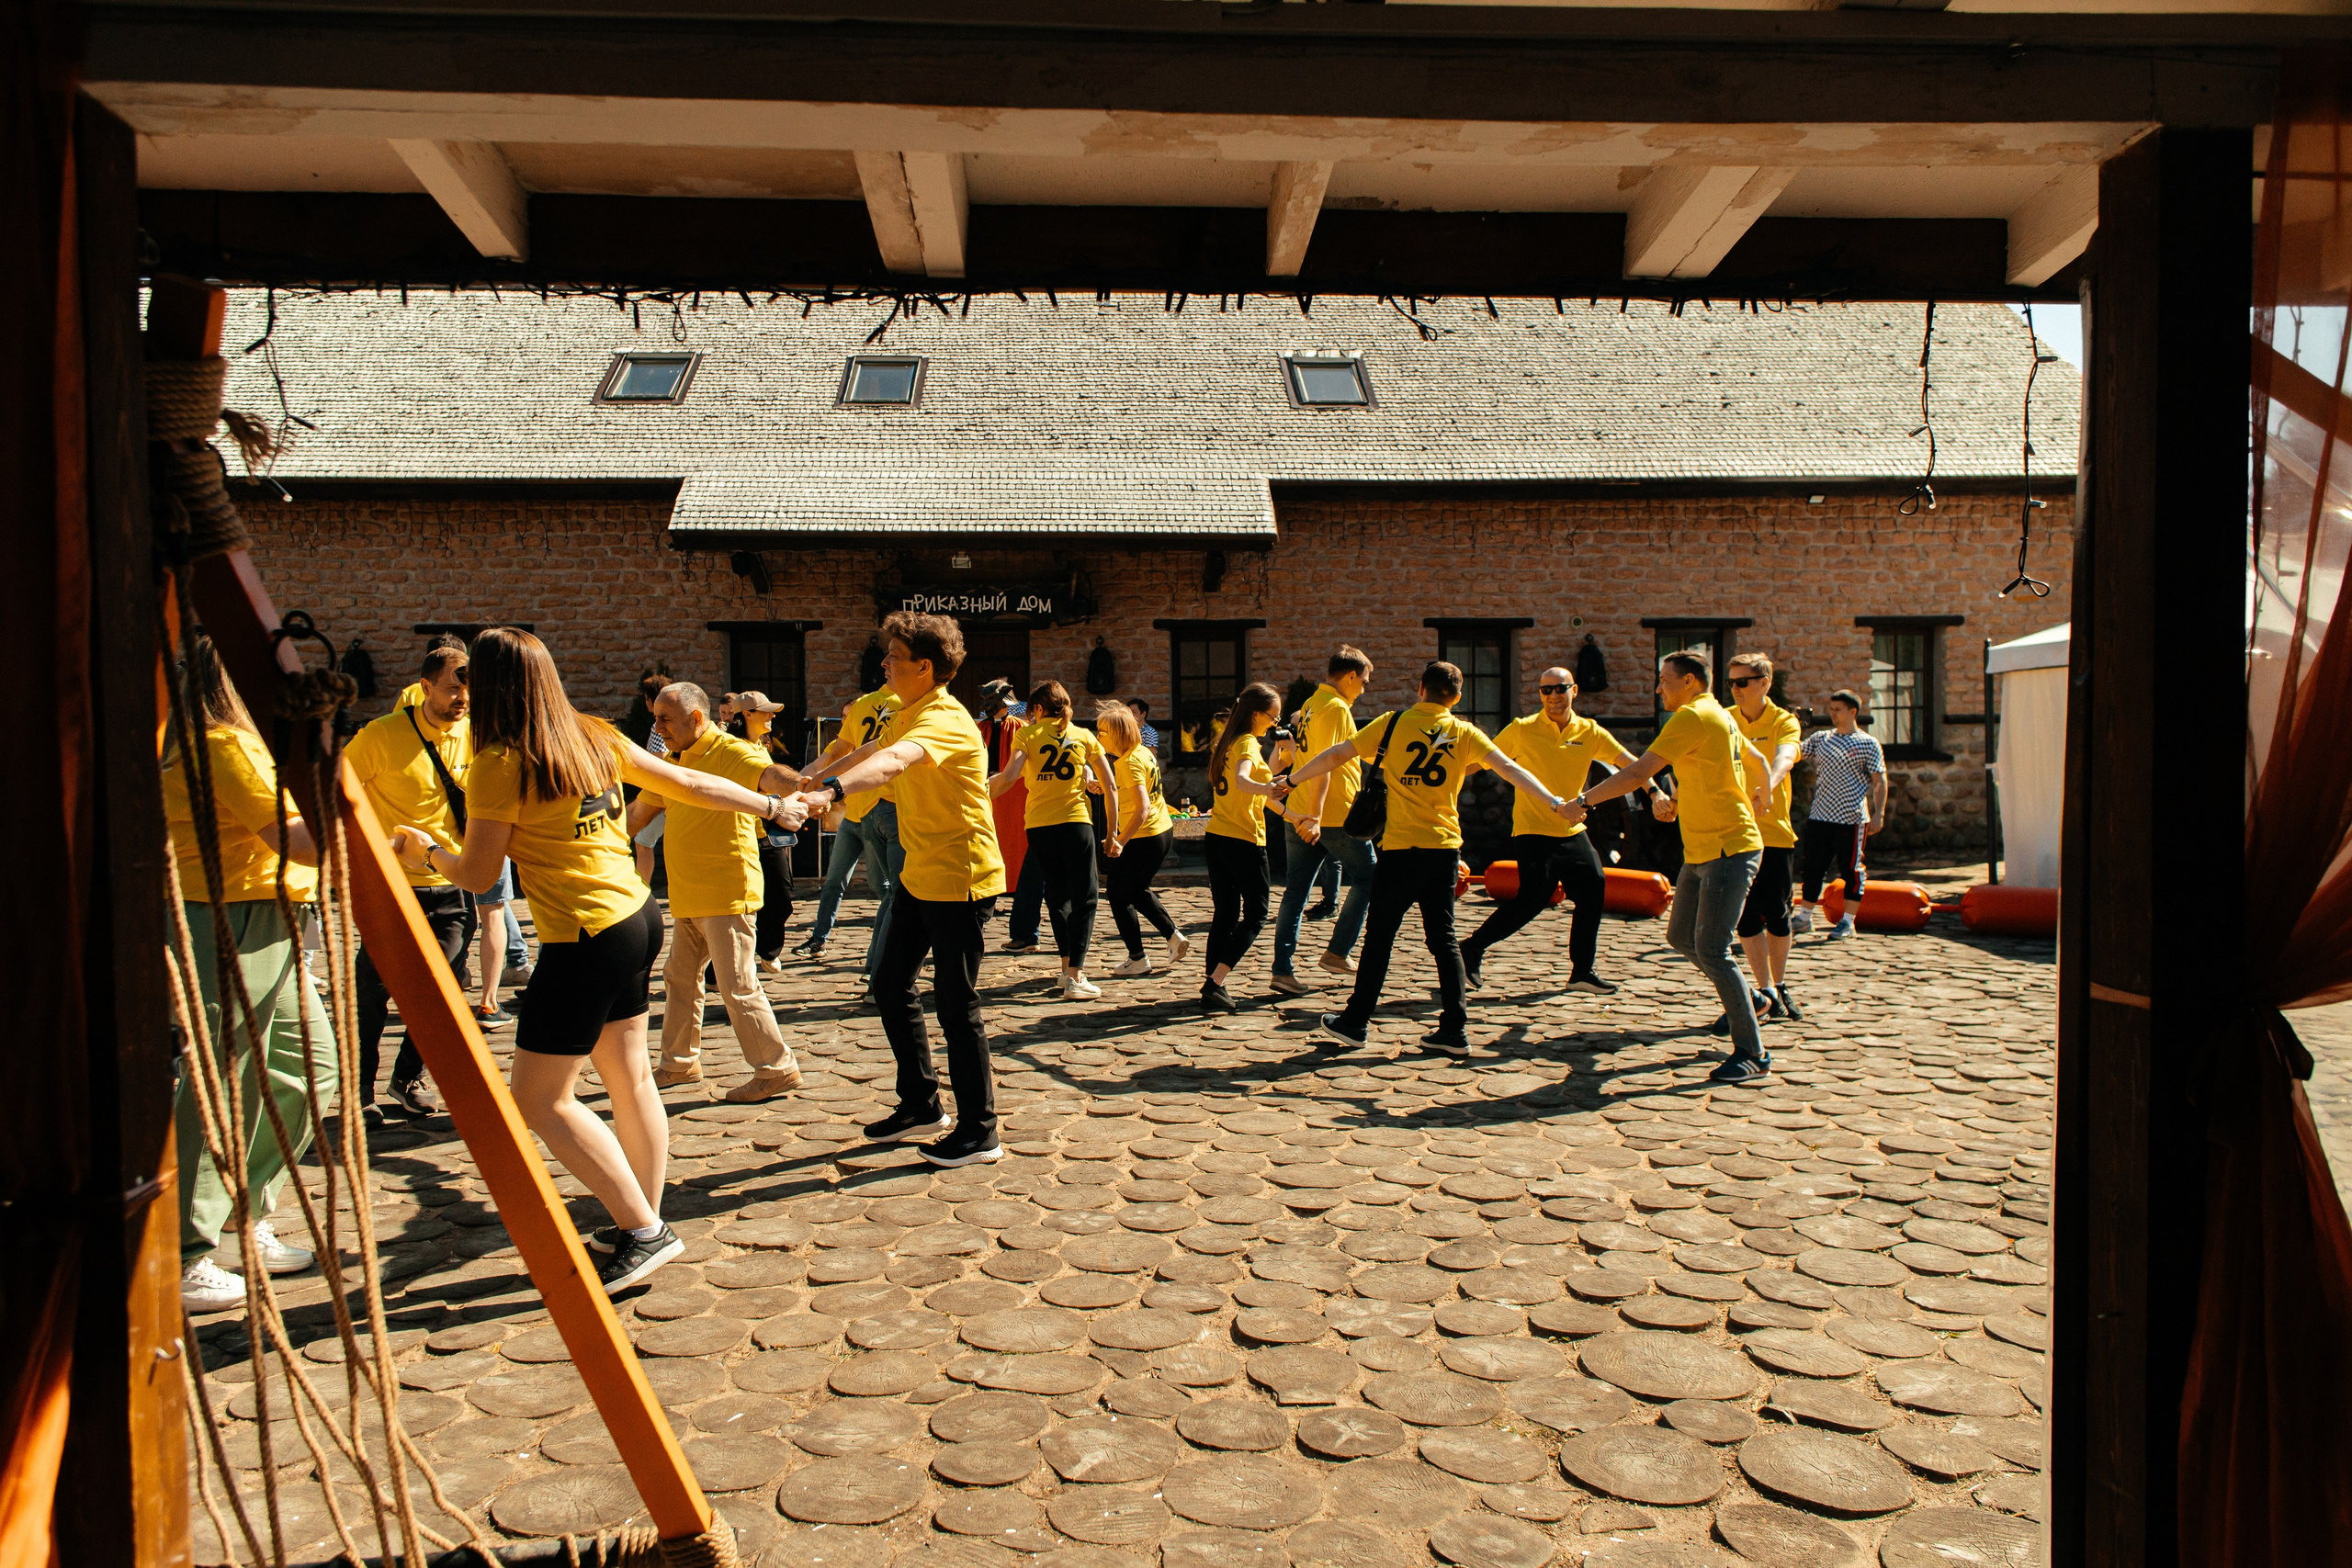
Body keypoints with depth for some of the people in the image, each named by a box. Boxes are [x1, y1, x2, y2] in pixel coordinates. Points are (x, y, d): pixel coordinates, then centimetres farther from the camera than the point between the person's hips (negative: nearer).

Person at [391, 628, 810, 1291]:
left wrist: (427, 849, 16)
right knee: (629, 1079, 16)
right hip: (638, 916, 8)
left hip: (586, 939, -8)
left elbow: (477, 875, -6)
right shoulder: (594, 737, 6)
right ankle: (644, 1224, 27)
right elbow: (687, 783, 11)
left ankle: (643, 1232, 3)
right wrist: (773, 807, 23)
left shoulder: (500, 765, -13)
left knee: (539, 1100, 2)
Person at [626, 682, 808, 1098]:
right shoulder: (673, 763, 15)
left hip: (727, 893, -9)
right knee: (680, 978, 19)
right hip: (688, 898, 9)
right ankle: (680, 1062, 35)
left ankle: (777, 1069, 3)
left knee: (737, 986, -7)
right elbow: (637, 810, 26)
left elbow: (770, 775, -34)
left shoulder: (731, 753, -14)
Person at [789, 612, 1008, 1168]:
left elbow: (892, 761, -42)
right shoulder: (909, 715, 10)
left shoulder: (944, 719, -22)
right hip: (921, 874, 10)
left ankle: (979, 1132, 8)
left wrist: (831, 790, -57)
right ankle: (921, 1105, 29)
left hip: (959, 876, -10)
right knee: (891, 986, 15)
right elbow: (878, 751, 29)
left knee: (955, 1002, -4)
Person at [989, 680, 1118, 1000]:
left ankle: (1068, 965, 22)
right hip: (1076, 822, -1)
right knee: (1083, 898, 2)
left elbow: (1009, 776, -13)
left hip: (1038, 825, 1)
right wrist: (1112, 832, 12)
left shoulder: (1028, 734, 4)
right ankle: (1075, 977, -7)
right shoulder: (1084, 736, 8)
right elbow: (1109, 785, 6)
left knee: (1057, 896, 18)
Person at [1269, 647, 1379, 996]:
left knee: (1296, 891, 5)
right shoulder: (1336, 708, -13)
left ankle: (1282, 970, 2)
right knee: (1367, 879, 10)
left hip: (1299, 814, 8)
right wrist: (1315, 816, -27)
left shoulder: (1311, 704, 15)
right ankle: (1337, 952, 8)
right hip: (1336, 815, -8)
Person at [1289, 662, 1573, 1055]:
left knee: (1380, 934, 7)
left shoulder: (1393, 723, -1)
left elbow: (1335, 756, 1)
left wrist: (1291, 780, 11)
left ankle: (1356, 1021, 15)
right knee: (1443, 938, 11)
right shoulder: (1465, 733, 4)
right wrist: (1552, 801, 1)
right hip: (1445, 847, 3)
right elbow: (1510, 770, -3)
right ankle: (1454, 1029, 9)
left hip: (1401, 846, -3)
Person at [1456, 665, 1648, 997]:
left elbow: (1628, 763, 2)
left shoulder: (1589, 732, 4)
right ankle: (1473, 949, 3)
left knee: (1593, 891, 1)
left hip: (1573, 832, 5)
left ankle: (1582, 970, 16)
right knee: (1532, 900, -12)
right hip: (1533, 832, -5)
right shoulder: (1522, 730, -6)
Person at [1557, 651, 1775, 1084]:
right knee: (1680, 937, 15)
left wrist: (1584, 801, -13)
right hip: (1702, 851, 10)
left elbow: (1638, 772, -20)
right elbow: (1759, 763, 29)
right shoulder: (1719, 717, 15)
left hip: (1729, 850, -10)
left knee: (1710, 950, -10)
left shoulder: (1693, 716, -15)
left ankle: (1753, 1055, -3)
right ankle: (1747, 1000, 30)